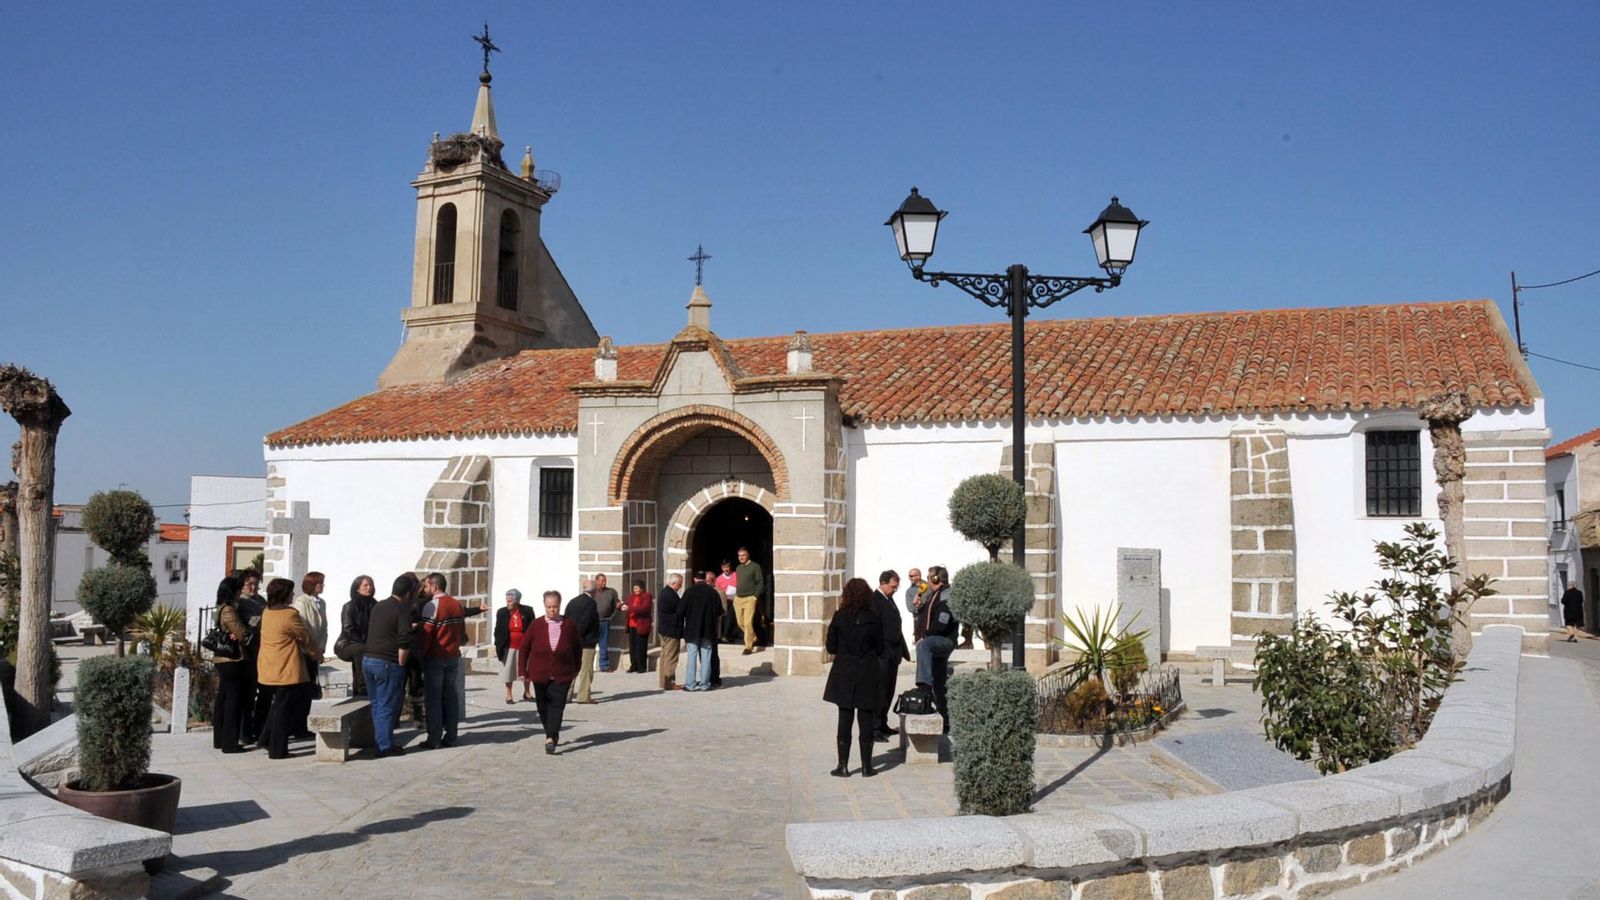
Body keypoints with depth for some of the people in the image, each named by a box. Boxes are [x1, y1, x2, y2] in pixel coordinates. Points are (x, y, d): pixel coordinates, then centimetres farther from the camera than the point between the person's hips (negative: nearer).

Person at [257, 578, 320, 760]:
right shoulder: (290, 615, -19)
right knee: (284, 708, 1)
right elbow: (305, 639, -9)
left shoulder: (267, 612, 6)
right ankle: (277, 750, 7)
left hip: (269, 668, 8)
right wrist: (317, 655, 9)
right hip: (287, 670, -8)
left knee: (278, 703, 24)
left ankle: (267, 738, 26)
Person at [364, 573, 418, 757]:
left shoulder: (377, 606, 12)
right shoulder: (402, 609, -12)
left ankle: (378, 742, 21)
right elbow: (404, 642, -20)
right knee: (387, 707, -1)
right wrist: (401, 664, -10)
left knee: (377, 705, 15)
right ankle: (385, 747, 3)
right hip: (387, 664, -8)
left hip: (368, 659, 8)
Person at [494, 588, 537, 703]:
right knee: (508, 671, 5)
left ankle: (527, 692, 29)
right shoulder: (501, 612, -3)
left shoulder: (527, 611, -5)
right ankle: (509, 695, 17)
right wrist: (497, 646, -2)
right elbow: (497, 630, 2)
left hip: (524, 646, 0)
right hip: (508, 647, 0)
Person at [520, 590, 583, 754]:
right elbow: (524, 648, 4)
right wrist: (523, 671, 3)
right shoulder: (536, 625, -3)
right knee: (543, 706, 11)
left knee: (557, 705, -12)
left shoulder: (569, 624, -3)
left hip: (562, 674, -2)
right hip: (540, 674, 2)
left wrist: (576, 668, 11)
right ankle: (553, 734, 30)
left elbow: (578, 647, 9)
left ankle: (550, 738, -17)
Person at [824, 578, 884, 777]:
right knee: (866, 721, 8)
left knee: (844, 720, 8)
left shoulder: (839, 617, -9)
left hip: (844, 674, 0)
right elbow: (880, 649, -2)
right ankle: (866, 767, 12)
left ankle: (843, 766, 10)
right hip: (868, 674, 0)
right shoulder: (874, 619, -9)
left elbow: (831, 647, -4)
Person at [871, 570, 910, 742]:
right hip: (882, 654, -9)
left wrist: (904, 650, 20)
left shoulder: (889, 599, 17)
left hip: (893, 653, 9)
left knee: (888, 691, 13)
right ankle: (873, 728, -2)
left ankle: (882, 725, 22)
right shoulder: (874, 599, -13)